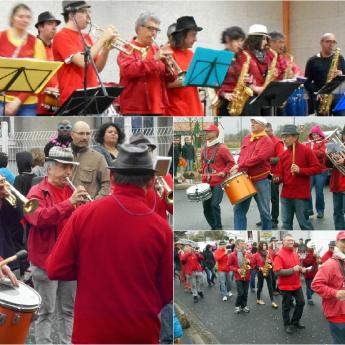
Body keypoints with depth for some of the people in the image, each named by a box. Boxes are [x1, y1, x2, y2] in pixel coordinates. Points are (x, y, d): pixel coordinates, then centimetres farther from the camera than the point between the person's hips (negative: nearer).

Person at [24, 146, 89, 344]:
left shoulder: (72, 192, 11)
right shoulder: (38, 192, -6)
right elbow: (40, 218, -25)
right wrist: (69, 203, -31)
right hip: (46, 259, -6)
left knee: (68, 310, 14)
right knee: (46, 312, 0)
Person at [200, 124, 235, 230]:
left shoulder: (222, 148, -7)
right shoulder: (204, 149, 12)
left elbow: (231, 162, -4)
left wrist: (224, 172, -15)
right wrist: (201, 170, 10)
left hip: (218, 182, -6)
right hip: (206, 182, 7)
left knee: (214, 204, -13)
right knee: (206, 205, 6)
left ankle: (218, 227, 2)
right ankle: (213, 226, 21)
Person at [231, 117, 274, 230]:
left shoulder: (266, 141, -8)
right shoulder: (246, 138, 13)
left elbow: (259, 158, -20)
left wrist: (240, 165, -19)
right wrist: (237, 169, -3)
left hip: (261, 181, -6)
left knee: (264, 211, 6)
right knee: (239, 209, 2)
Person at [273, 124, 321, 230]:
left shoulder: (306, 151, -7)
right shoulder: (284, 154, 10)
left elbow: (317, 168, -9)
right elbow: (280, 172, 15)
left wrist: (300, 170, -20)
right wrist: (277, 178, -8)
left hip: (301, 194, -6)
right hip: (286, 194, 6)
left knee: (303, 222, -1)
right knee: (286, 222, 8)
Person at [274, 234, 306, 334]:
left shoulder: (295, 253, 6)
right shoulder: (279, 255, -18)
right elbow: (278, 272, -24)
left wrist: (301, 268, -1)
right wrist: (293, 270, -28)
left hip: (297, 284, 7)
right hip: (286, 285, -7)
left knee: (301, 302, 13)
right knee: (286, 306, 7)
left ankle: (295, 321, 31)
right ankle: (287, 325, 23)